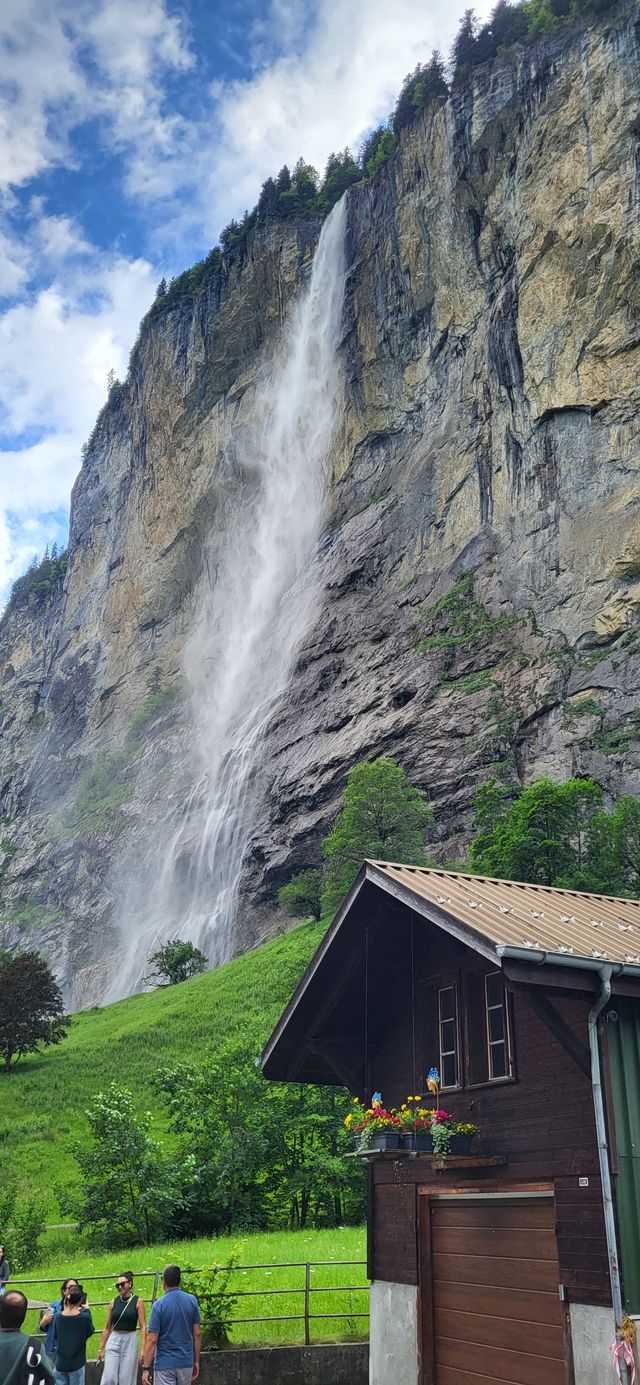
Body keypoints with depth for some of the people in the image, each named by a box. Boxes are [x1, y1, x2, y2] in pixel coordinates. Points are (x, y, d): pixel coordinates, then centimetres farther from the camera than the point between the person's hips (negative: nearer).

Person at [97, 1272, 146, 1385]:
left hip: (130, 1342, -2)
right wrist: (101, 1349, 10)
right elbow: (107, 1328, 9)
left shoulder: (138, 1302, -5)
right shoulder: (113, 1302, 4)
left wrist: (143, 1349, -16)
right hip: (114, 1341, 2)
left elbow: (143, 1327, -8)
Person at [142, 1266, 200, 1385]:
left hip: (165, 1364, -4)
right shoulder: (192, 1300, -1)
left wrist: (146, 1368, -7)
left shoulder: (159, 1305, -12)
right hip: (186, 1362, 4)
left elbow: (152, 1340, -13)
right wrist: (196, 1361, 10)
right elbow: (197, 1334, 1)